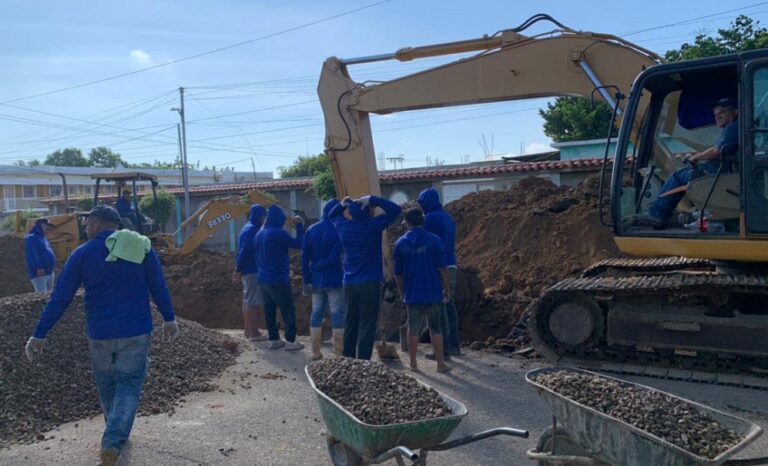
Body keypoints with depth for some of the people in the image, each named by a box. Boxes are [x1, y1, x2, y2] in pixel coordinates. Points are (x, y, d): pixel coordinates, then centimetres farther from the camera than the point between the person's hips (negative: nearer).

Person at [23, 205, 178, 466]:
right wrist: (169, 318, 4)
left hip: (99, 333, 1)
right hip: (136, 332, 0)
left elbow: (60, 297, -4)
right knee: (129, 385, 8)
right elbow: (158, 286, -2)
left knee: (107, 386, 20)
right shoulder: (140, 245, -1)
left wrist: (40, 334, 1)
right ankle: (113, 442, -7)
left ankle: (115, 436, 36)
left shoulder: (82, 254, -3)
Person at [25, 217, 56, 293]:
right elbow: (32, 254, -22)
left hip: (49, 272, 10)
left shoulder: (42, 237, 21)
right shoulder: (31, 238, -11)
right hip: (39, 274, -10)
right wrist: (38, 267, -30)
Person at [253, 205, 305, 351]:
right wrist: (299, 226, -3)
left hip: (263, 279, 8)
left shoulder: (258, 235, 9)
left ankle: (274, 339, 18)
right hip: (278, 279, -8)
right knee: (288, 309, 0)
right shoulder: (278, 233, -17)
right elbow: (298, 244, -12)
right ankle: (291, 341, 2)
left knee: (269, 310, 12)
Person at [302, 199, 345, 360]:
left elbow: (305, 257, 3)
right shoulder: (338, 231, -11)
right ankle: (339, 353, 3)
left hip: (316, 280, 5)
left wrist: (307, 279, 4)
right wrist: (319, 266, -2)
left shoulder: (311, 230, 4)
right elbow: (334, 259, -19)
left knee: (316, 313, 12)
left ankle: (315, 352, 16)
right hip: (334, 279, -5)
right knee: (338, 315, 1)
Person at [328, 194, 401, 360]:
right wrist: (372, 200, -9)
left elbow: (332, 215, 25)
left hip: (349, 284, 5)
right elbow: (395, 209, -6)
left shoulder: (343, 227, 3)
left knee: (350, 324, 13)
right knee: (367, 326, -1)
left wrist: (342, 204, 6)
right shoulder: (372, 225, -11)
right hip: (370, 284, -5)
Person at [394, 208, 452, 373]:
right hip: (433, 293, -1)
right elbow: (442, 268, -7)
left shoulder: (400, 243, -1)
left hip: (411, 293, 1)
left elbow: (398, 273, 3)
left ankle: (413, 364, 15)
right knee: (435, 328, 8)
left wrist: (402, 292, 15)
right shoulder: (435, 240, -6)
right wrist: (447, 289, 3)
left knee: (413, 328, 10)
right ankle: (440, 364, 13)